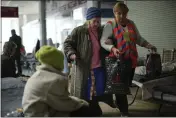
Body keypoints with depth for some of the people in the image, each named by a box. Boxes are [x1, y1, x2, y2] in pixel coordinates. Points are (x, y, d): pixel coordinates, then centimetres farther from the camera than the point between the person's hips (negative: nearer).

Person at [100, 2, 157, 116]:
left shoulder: (131, 23, 11)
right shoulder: (110, 25, -6)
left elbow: (139, 39, 17)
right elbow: (103, 41, -16)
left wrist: (149, 45, 1)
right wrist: (112, 48, -35)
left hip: (131, 60, 5)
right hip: (118, 60, -5)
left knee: (127, 84, 14)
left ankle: (120, 103, 37)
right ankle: (124, 111, 10)